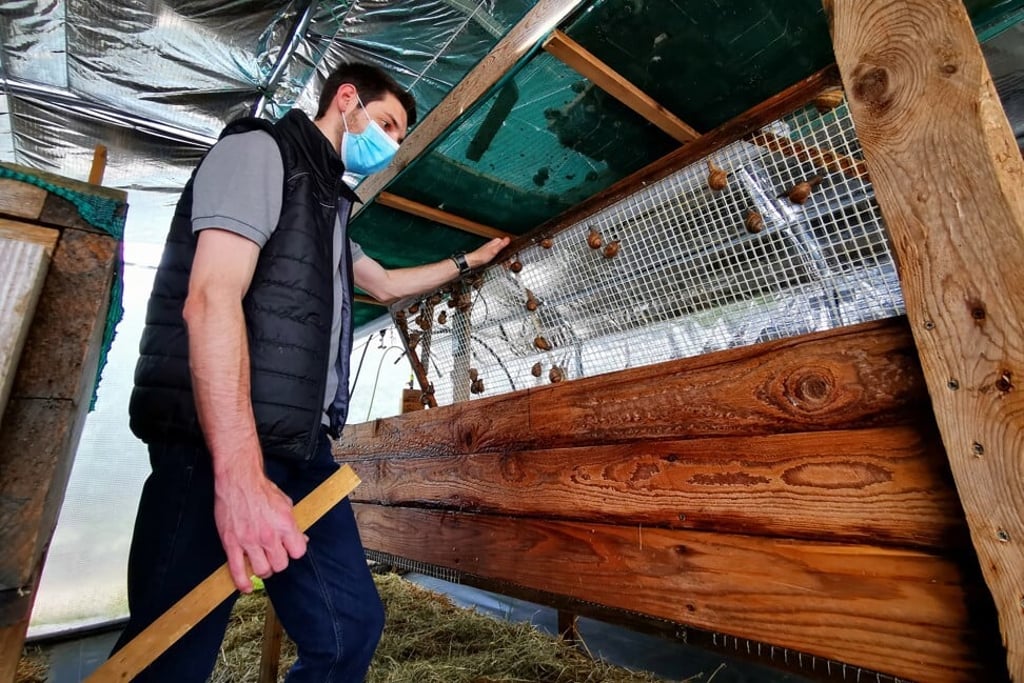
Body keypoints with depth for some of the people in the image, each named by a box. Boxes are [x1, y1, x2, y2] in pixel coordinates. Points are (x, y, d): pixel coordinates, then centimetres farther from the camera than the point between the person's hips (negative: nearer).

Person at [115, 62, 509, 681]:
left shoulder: (329, 203, 26)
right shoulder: (261, 149, -1)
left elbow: (388, 284, 38)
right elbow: (211, 298, -17)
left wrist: (468, 261, 44)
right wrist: (239, 474, -25)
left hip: (303, 452, 9)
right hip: (215, 451, -8)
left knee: (352, 627, 7)